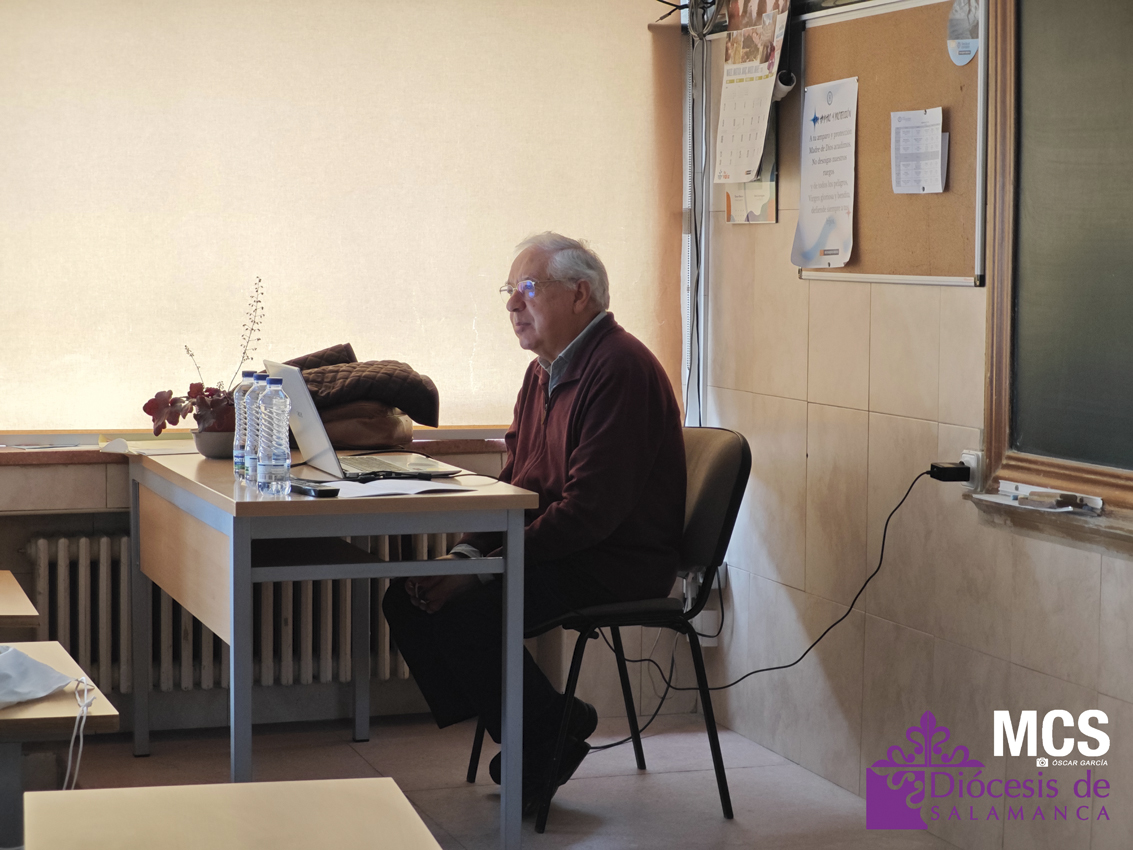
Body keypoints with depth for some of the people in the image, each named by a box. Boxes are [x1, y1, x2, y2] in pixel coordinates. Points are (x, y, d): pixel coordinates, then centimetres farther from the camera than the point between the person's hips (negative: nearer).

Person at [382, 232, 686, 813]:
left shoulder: (619, 370, -18)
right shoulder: (544, 370, 15)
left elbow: (590, 509, -24)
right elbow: (515, 481, 17)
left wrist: (498, 563, -21)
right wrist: (466, 551, 0)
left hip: (614, 565, -10)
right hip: (557, 552, 10)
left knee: (461, 610, -25)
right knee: (408, 597, -2)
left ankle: (547, 739, -3)